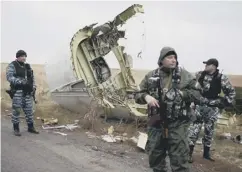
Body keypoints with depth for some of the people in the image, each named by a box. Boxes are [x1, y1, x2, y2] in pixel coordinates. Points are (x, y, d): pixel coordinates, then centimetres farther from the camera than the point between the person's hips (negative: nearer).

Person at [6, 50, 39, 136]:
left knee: (29, 110, 8)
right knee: (16, 110, -2)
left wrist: (34, 86, 2)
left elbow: (32, 77, 18)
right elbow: (9, 77, -15)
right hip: (17, 91, -5)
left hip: (27, 92, 5)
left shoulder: (27, 66, 14)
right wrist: (21, 81, -26)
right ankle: (16, 129, 8)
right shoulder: (12, 66, -3)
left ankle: (30, 127, 18)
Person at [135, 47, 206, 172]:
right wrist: (146, 97, -14)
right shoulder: (151, 76, 4)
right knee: (155, 157, 17)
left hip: (177, 125, -2)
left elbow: (199, 96, -2)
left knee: (179, 160, 1)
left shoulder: (185, 76, -1)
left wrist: (181, 93, -16)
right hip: (156, 123, 3)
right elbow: (138, 95, 7)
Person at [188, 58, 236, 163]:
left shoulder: (221, 78, -7)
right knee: (194, 129, -5)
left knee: (209, 131, 11)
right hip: (199, 106, 1)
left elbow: (231, 92, 1)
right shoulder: (199, 75, 0)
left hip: (212, 108, 0)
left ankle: (206, 153, 26)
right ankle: (189, 153, 0)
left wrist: (225, 103, -4)